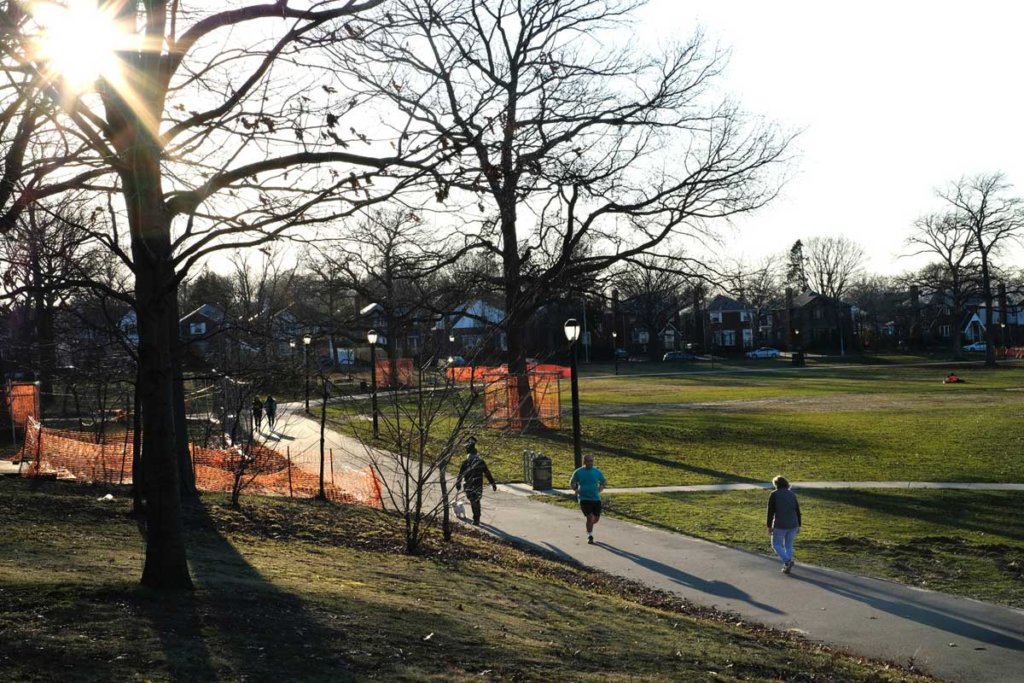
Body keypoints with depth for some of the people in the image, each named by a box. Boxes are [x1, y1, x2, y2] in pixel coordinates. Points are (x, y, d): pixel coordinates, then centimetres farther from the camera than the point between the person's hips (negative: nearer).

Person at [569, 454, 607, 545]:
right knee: (590, 517, -13)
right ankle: (589, 536, 7)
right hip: (584, 499, -3)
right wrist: (576, 490, -3)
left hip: (596, 499, 3)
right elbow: (572, 483, 10)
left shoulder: (597, 472, 2)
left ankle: (589, 527, 40)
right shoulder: (578, 472, -4)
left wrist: (600, 489, 3)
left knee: (596, 518, 7)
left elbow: (604, 482, 18)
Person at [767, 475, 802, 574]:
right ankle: (787, 567, 18)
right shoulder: (792, 494, 4)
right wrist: (798, 526, 12)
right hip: (792, 525, 4)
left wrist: (769, 526, -5)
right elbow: (797, 511, 5)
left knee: (776, 545, 12)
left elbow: (770, 512, -11)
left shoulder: (774, 494, -9)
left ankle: (787, 561, -8)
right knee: (788, 545, 19)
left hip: (780, 525, -4)